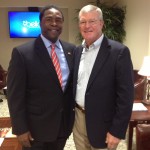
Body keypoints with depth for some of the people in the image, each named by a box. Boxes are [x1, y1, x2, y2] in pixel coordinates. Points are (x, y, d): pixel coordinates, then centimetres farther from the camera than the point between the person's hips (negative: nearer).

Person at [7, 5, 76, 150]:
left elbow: (74, 83, 8)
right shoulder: (22, 52, -13)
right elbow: (16, 95, -12)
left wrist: (74, 115, 8)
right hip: (36, 127, -4)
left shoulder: (71, 50, 0)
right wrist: (20, 129, -12)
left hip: (64, 124, 4)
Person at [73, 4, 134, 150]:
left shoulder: (119, 51, -15)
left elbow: (126, 95, -16)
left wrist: (117, 131, -16)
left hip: (102, 123, -5)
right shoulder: (78, 50, 5)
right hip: (78, 117, 6)